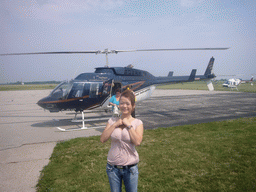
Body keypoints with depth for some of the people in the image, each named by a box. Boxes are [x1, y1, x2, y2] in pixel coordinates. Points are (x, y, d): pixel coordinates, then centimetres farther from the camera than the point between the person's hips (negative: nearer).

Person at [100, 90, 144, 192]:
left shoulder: (137, 123, -6)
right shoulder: (113, 120, -1)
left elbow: (137, 142, -20)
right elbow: (103, 139, -9)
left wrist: (128, 125, -16)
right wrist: (115, 124, -14)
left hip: (130, 168, -1)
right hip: (113, 167, 2)